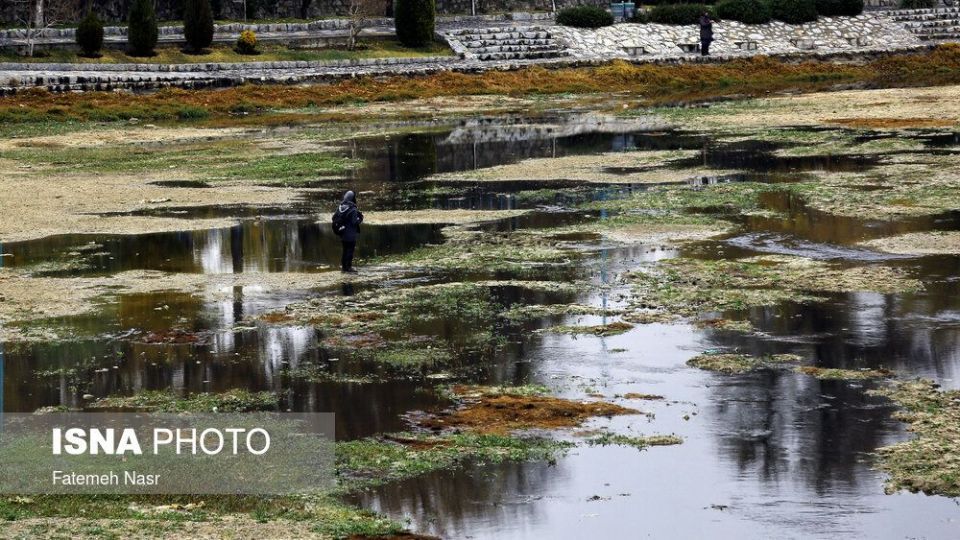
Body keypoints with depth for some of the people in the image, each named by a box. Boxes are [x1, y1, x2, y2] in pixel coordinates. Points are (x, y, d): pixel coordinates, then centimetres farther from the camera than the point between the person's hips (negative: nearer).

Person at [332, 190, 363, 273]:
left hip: (342, 234, 7)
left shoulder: (340, 207, 3)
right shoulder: (353, 209, -18)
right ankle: (348, 267, 0)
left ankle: (343, 266, 21)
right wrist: (360, 218, -1)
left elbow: (334, 218, 6)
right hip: (350, 234, -7)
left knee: (345, 250, 18)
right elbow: (355, 222, -19)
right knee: (350, 250, 0)